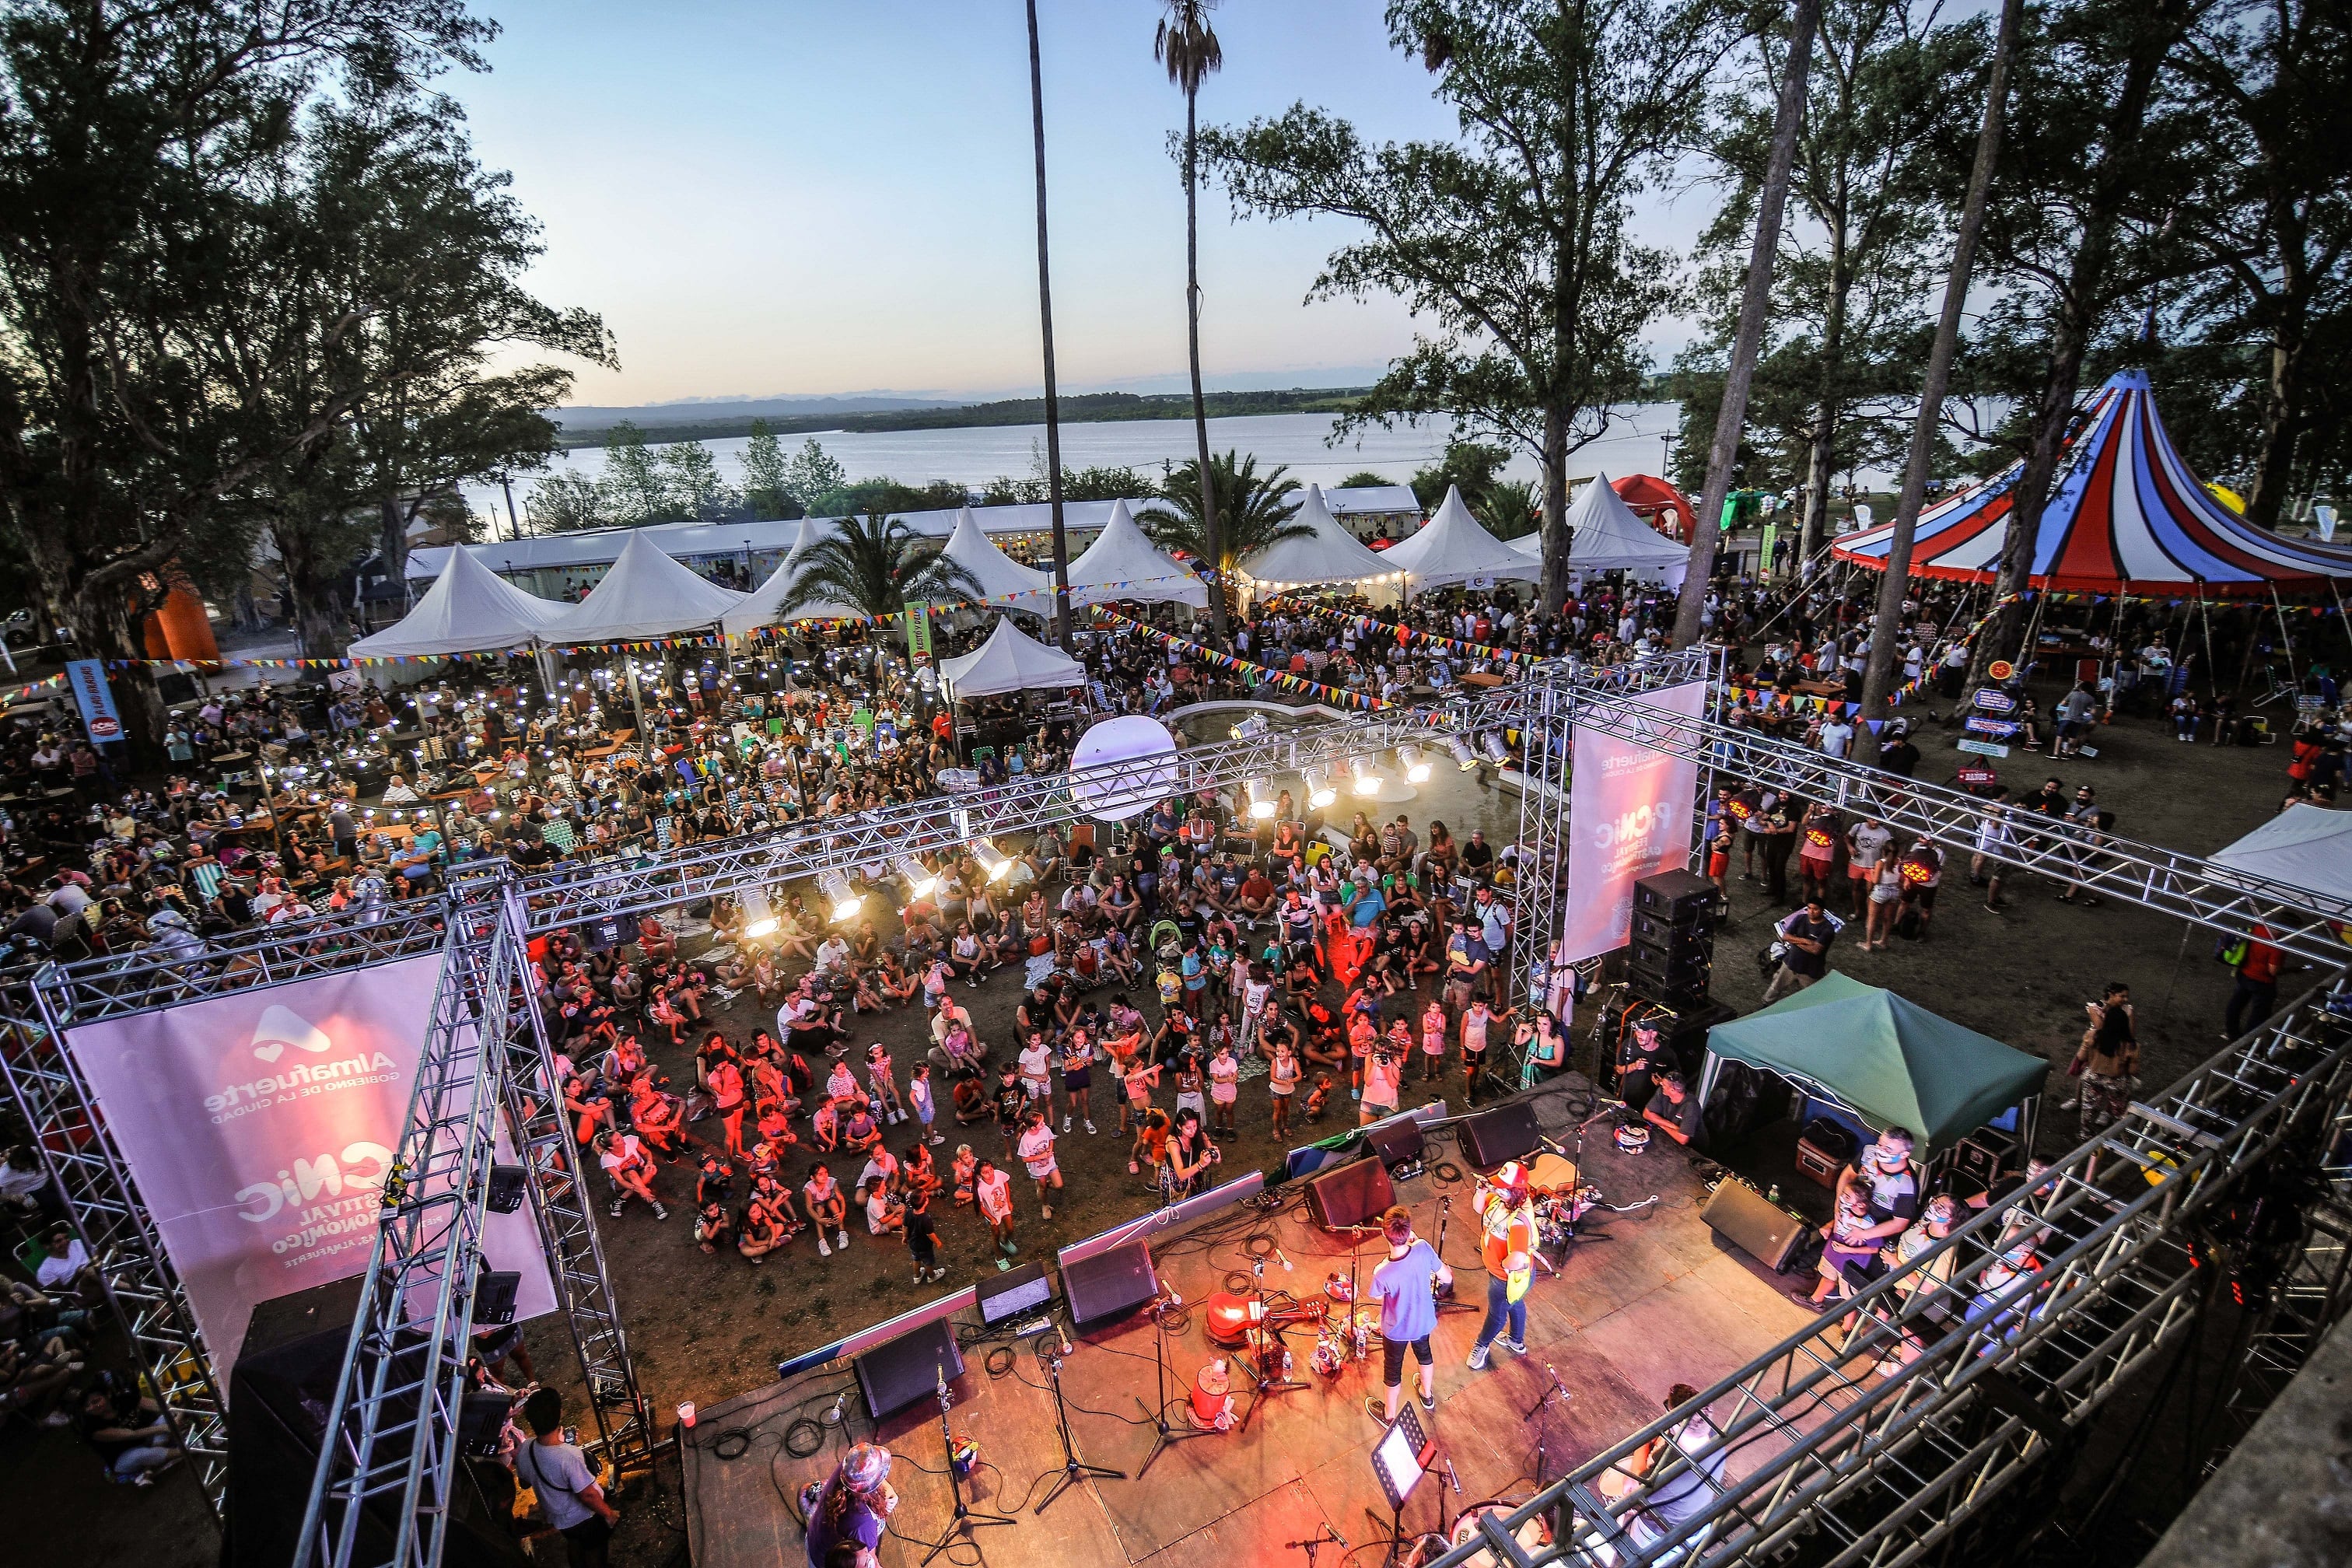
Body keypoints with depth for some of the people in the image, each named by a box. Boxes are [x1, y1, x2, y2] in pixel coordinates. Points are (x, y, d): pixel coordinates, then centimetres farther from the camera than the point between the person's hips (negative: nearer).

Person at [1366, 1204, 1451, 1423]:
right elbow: (1447, 1278, -14)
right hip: (1424, 1322, 3)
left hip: (1396, 1330, -3)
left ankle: (1389, 1415, 50)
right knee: (1424, 1353, 34)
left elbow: (1378, 1298, -15)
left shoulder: (1382, 1274, -40)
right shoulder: (1423, 1249, -34)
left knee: (1393, 1368, 25)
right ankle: (1428, 1396, 61)